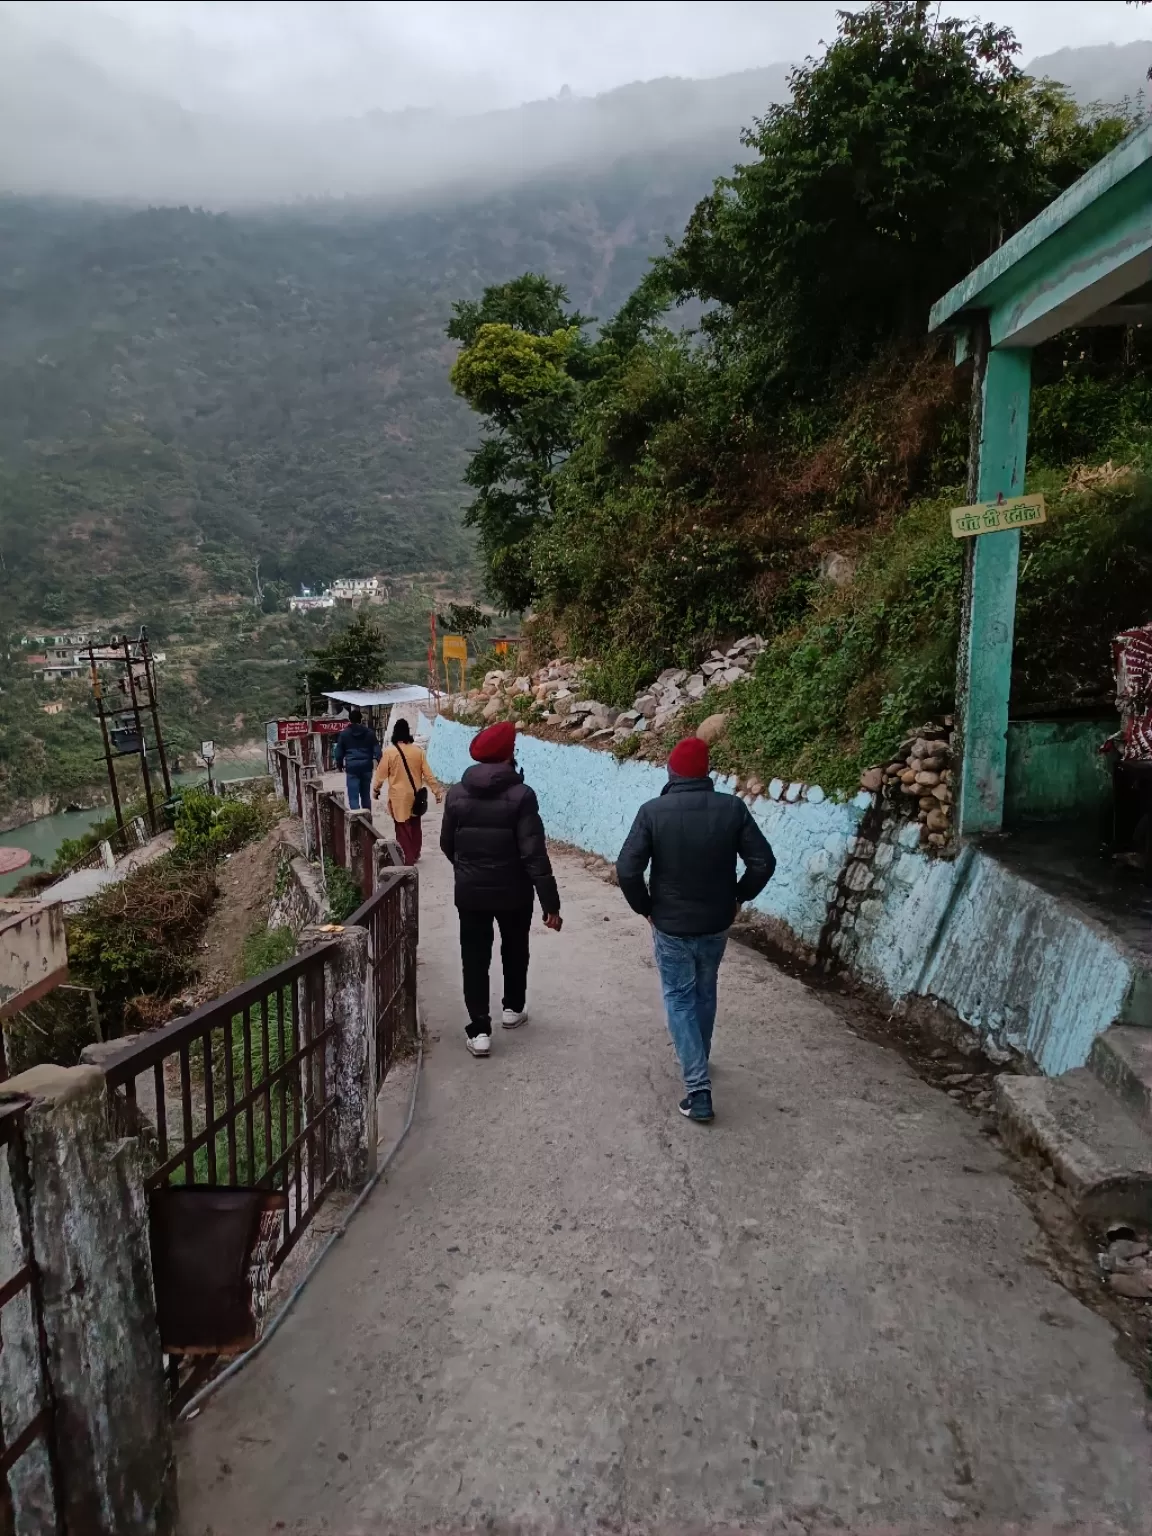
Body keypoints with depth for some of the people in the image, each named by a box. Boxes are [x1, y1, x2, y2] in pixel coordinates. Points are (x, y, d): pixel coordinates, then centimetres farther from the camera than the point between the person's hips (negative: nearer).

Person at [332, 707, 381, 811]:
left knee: (353, 796, -3)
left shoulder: (344, 733, 1)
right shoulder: (370, 732, 5)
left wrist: (339, 764, 19)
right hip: (366, 766, 3)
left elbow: (339, 751, 6)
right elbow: (376, 749, 3)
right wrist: (377, 762, 10)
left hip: (352, 767, -3)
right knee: (366, 794, 15)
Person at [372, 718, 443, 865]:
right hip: (415, 795, 4)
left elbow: (381, 773, -4)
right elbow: (427, 774, 0)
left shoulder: (389, 751, -11)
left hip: (399, 796, -4)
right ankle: (415, 854, 30)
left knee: (403, 828, 2)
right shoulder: (418, 750, -3)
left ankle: (407, 859, 1)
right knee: (415, 825, 19)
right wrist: (436, 790, 8)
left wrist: (375, 789, 12)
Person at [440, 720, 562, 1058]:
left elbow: (447, 843, 7)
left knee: (475, 959, 8)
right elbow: (534, 853, -20)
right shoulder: (521, 795, -16)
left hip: (470, 892, 2)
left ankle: (479, 1030, 6)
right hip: (513, 892, -1)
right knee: (515, 951, 22)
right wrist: (551, 903, -16)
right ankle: (513, 1008, 38)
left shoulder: (456, 794, -4)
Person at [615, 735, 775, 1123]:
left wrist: (644, 907, -2)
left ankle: (698, 1090, 2)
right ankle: (699, 1058, 44)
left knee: (680, 1000, 8)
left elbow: (627, 869, -19)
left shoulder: (653, 811, -16)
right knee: (705, 993, 24)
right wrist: (738, 897, 7)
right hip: (716, 924, 3)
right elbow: (763, 862, -9)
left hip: (671, 926, -3)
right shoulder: (732, 808, -10)